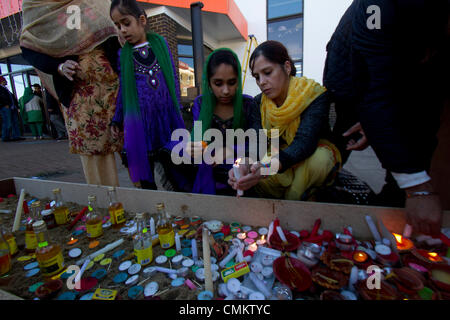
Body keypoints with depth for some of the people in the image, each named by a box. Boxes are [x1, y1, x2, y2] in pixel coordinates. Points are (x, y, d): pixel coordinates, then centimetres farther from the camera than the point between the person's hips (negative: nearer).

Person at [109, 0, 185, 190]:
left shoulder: (160, 42, 10)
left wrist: (177, 109, 7)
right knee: (145, 179, 3)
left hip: (166, 114, 0)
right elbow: (122, 89, 13)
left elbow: (173, 78, 11)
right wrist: (117, 120, 13)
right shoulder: (122, 54, 10)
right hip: (139, 119, 0)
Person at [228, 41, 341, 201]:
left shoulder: (315, 94, -20)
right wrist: (246, 166, -44)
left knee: (319, 159, -35)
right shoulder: (260, 103, -7)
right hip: (279, 156, 2)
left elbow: (305, 141, -36)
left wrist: (270, 166, -55)